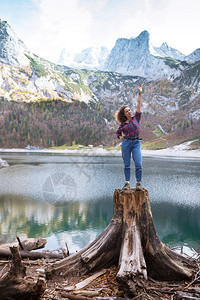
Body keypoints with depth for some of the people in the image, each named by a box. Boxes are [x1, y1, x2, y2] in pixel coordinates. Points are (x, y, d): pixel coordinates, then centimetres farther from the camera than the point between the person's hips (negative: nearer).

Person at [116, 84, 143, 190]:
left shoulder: (136, 118, 8)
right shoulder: (123, 124, 9)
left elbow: (138, 105, 2)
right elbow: (118, 132, 24)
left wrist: (140, 93, -3)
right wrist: (121, 138, 4)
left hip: (136, 143, -1)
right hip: (126, 143, 1)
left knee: (138, 164, -10)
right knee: (126, 165, 3)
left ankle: (138, 183, 2)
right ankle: (127, 183, 11)